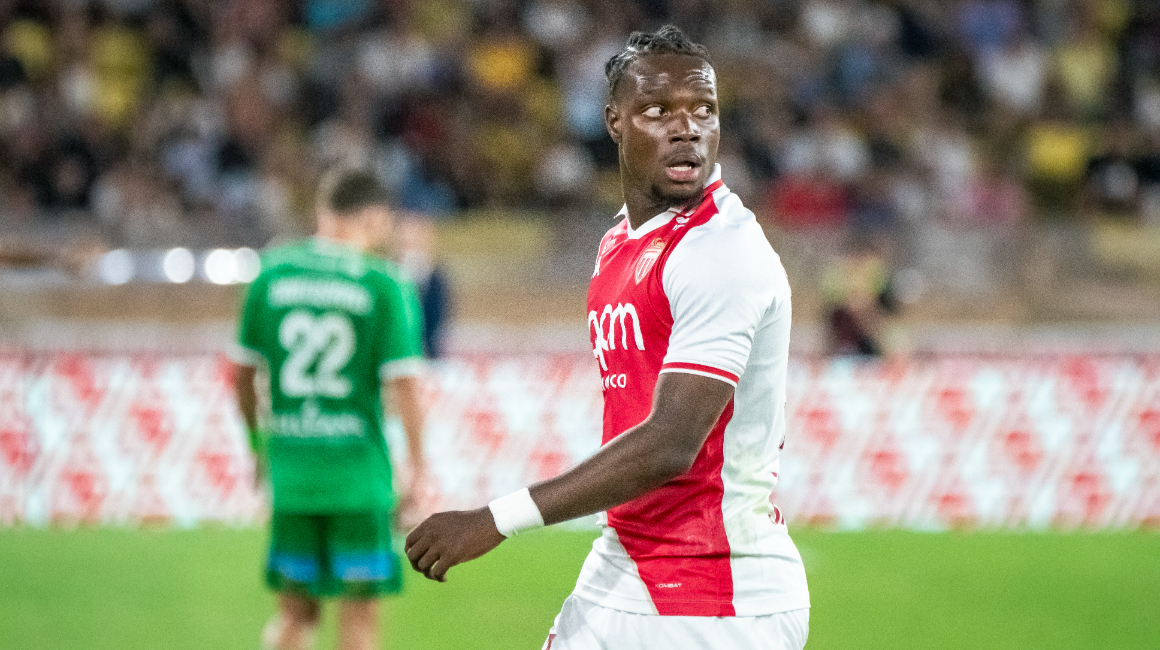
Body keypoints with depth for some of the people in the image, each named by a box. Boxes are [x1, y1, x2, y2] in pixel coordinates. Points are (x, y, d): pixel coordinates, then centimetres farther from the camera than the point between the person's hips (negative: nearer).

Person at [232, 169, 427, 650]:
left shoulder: (272, 273, 4)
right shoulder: (385, 285, -6)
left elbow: (241, 374, 9)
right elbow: (404, 383, -11)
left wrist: (258, 446, 22)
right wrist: (416, 466, -1)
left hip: (289, 467, 3)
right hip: (358, 470, -3)